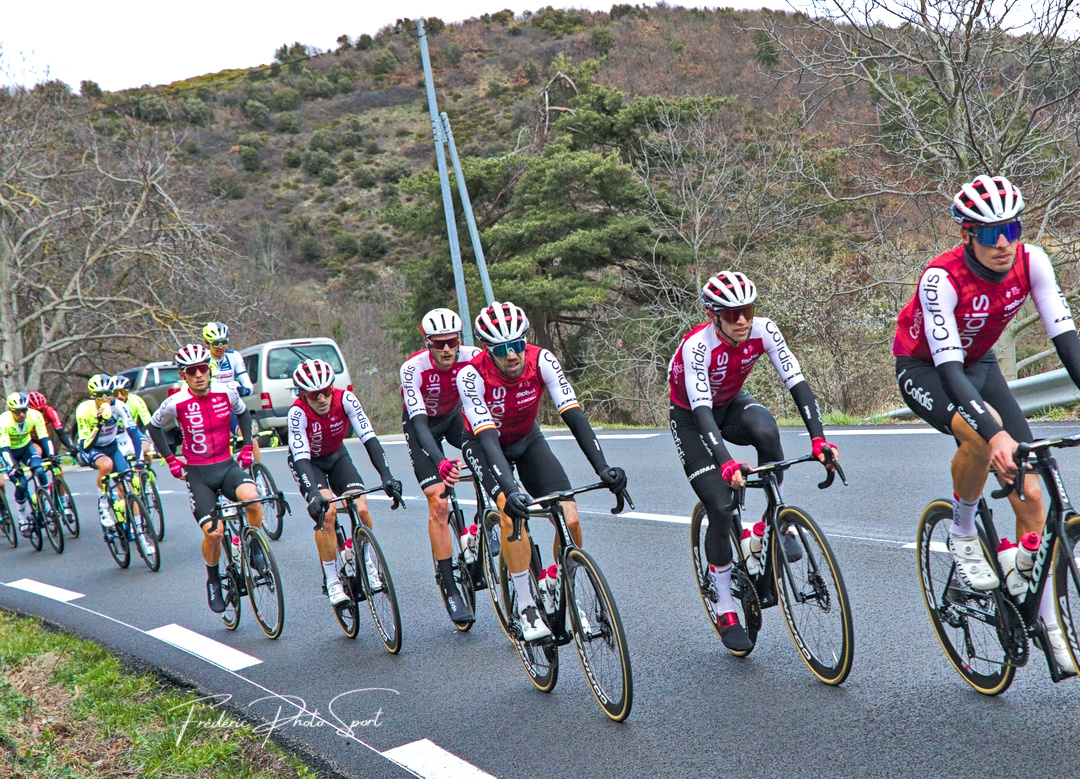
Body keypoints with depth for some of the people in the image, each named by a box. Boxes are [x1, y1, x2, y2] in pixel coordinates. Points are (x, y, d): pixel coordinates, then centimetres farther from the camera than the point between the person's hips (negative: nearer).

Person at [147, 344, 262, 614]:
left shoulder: (226, 393, -5)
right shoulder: (176, 403, -11)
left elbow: (242, 412, 18)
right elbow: (154, 427, 8)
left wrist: (247, 447, 10)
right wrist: (171, 460, 4)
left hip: (227, 466, 2)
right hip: (198, 473, -2)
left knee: (252, 497, -31)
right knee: (214, 533, -16)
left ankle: (256, 547, -4)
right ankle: (213, 580, 14)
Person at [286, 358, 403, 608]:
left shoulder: (345, 399, -27)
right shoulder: (298, 412, -32)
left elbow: (369, 438, -33)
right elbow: (301, 457, -39)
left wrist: (387, 476, -46)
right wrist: (314, 495, -55)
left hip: (336, 457, 3)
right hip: (307, 461, -3)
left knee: (362, 509, -17)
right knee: (326, 511, -26)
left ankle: (367, 562, 10)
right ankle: (332, 582, -15)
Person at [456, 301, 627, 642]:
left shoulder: (542, 361, -26)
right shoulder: (472, 376, -32)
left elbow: (573, 415, -31)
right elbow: (487, 437, -38)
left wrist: (603, 468, -44)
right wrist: (510, 490, -52)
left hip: (528, 440, 3)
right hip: (487, 446, -3)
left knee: (569, 518, -15)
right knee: (512, 510, -31)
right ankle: (527, 609, -20)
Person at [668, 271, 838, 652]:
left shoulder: (763, 331, -23)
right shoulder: (697, 346, -33)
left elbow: (796, 382, -27)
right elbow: (701, 410, -42)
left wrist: (818, 438, -40)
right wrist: (726, 462, -56)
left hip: (731, 404, 3)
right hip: (690, 417, -3)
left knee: (766, 430, -34)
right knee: (720, 508, -14)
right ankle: (725, 612, 1)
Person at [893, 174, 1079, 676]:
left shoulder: (1030, 262, -20)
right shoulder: (942, 277, -33)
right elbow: (948, 366, -40)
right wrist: (995, 433, -52)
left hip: (979, 364, 5)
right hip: (923, 369, -5)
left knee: (1030, 492, -7)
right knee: (983, 433, -38)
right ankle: (962, 536, -11)